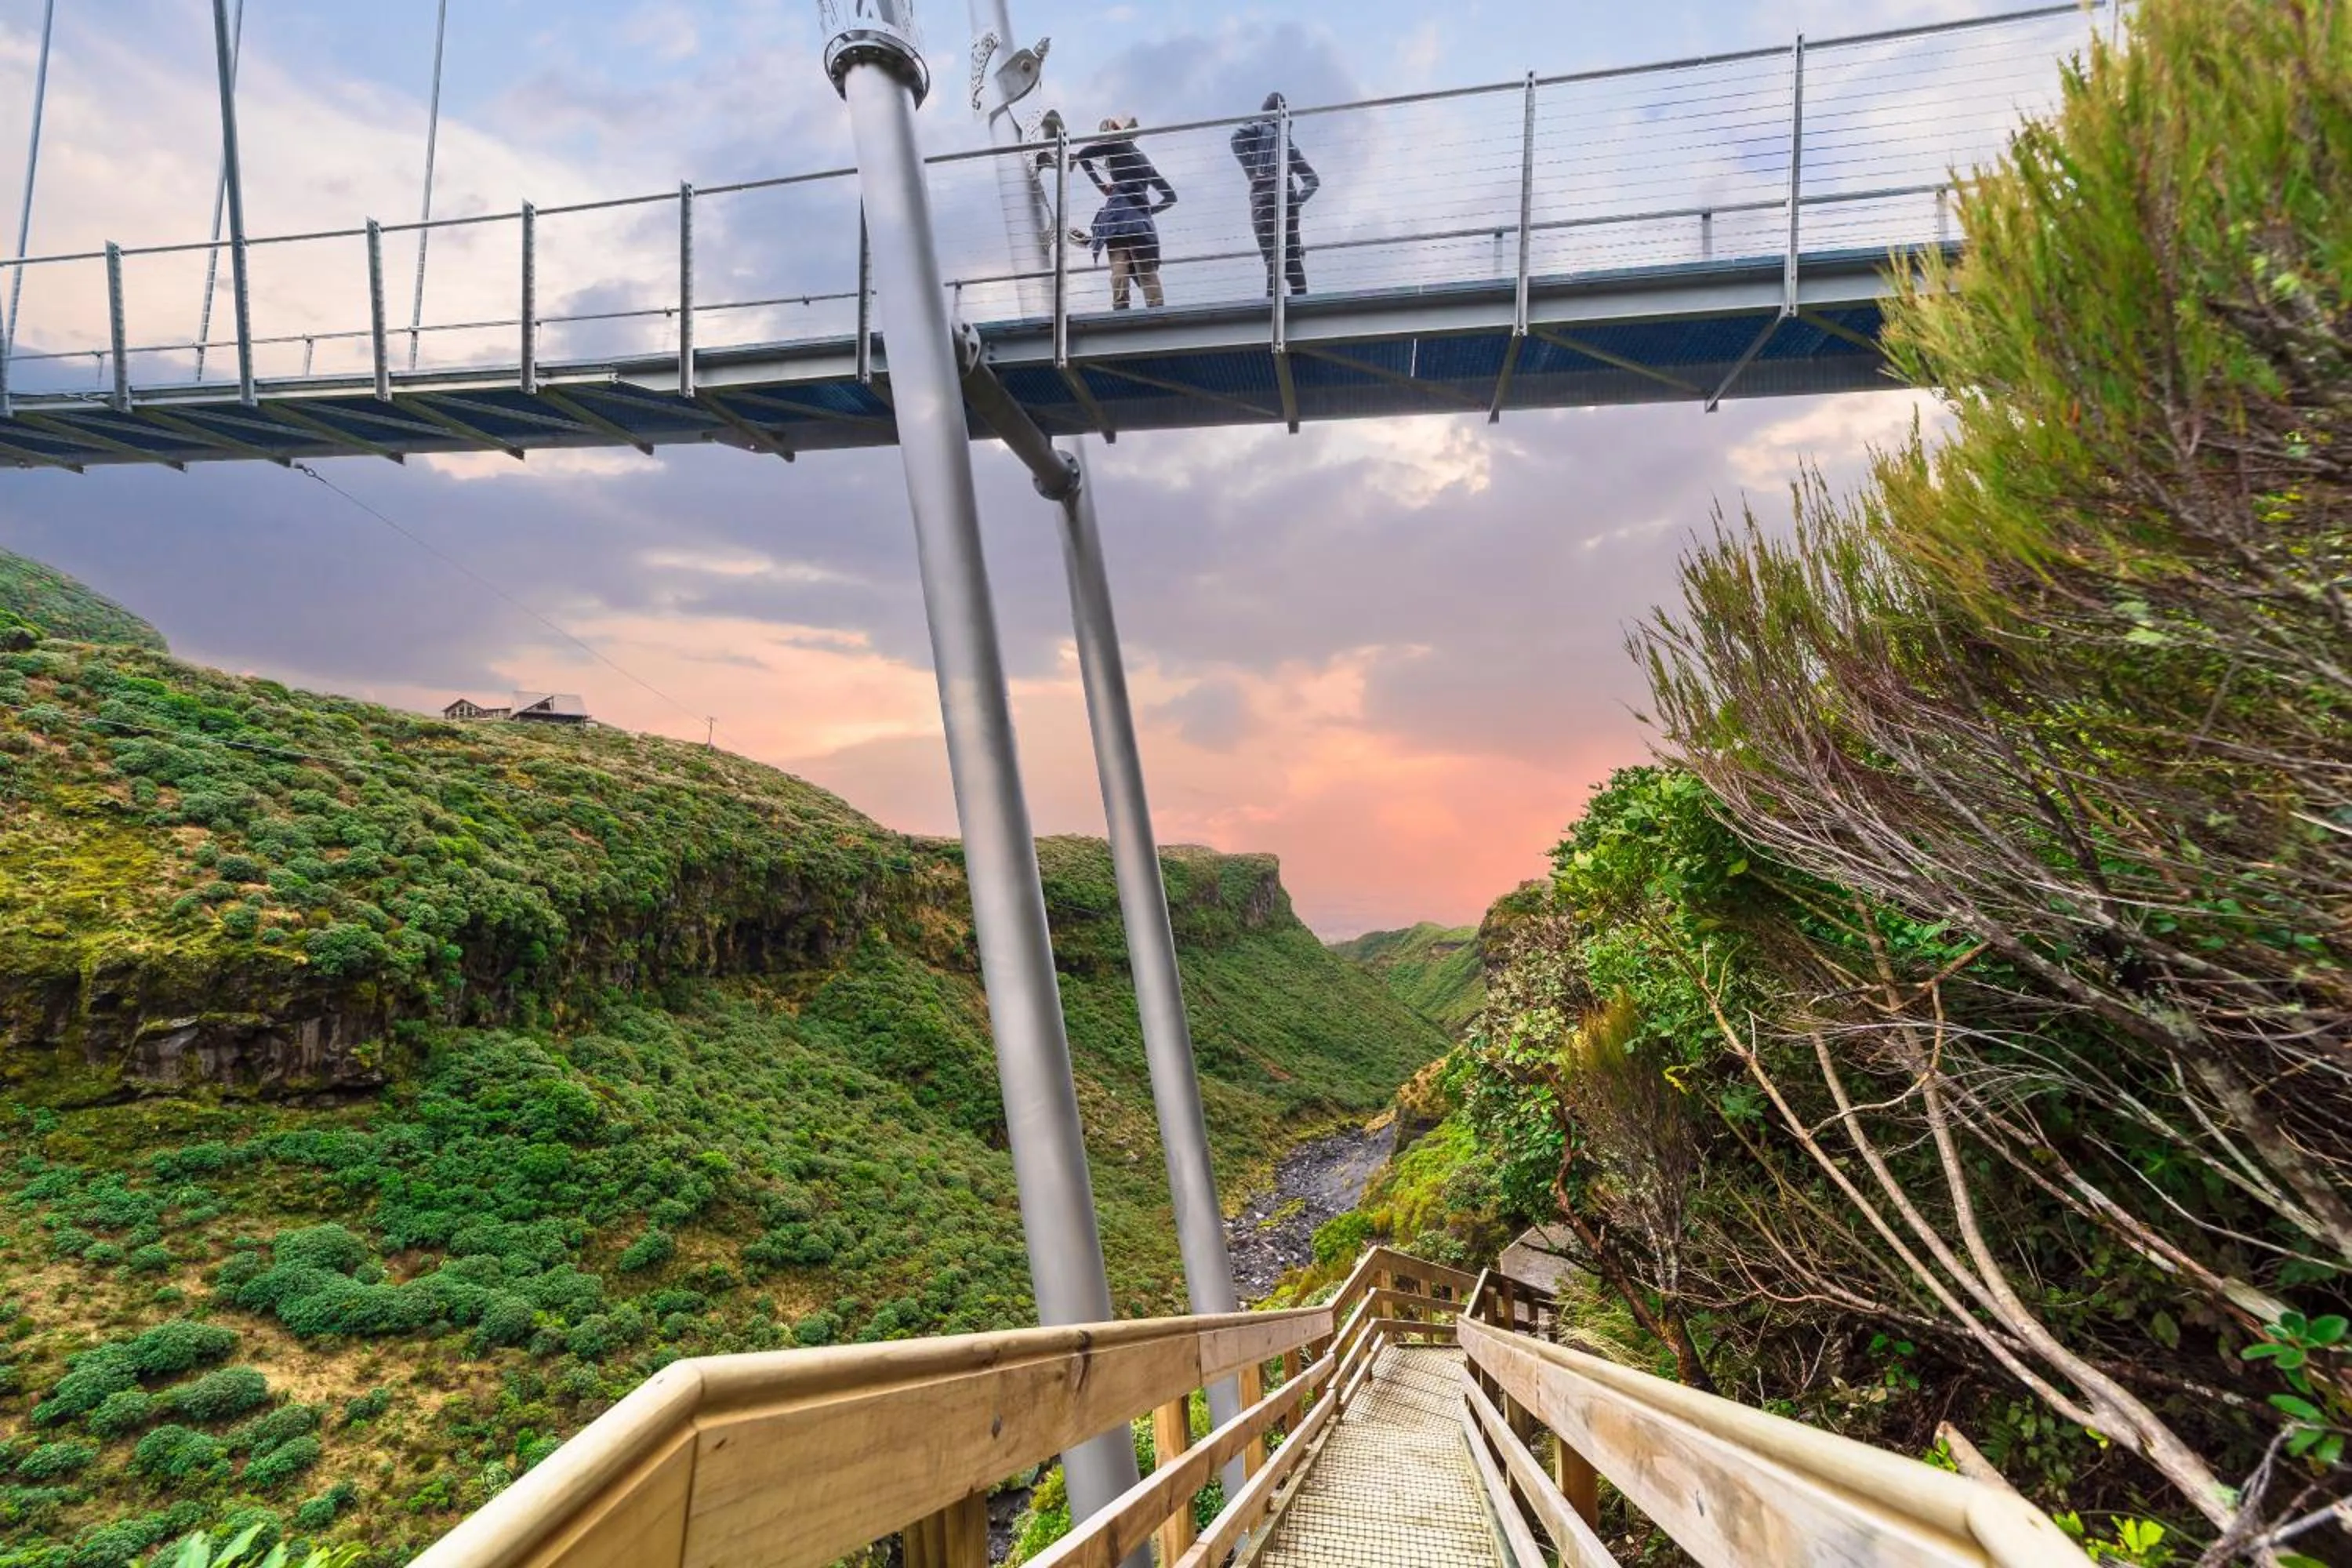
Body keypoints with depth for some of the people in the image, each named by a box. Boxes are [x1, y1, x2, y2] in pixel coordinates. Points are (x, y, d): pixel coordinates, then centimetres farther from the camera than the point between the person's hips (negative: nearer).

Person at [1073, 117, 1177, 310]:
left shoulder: (1117, 145, 14)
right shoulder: (1144, 159, 30)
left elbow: (1082, 156, 5)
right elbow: (1171, 196, 30)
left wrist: (1100, 184, 11)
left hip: (1119, 213, -5)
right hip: (1143, 220, 5)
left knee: (1119, 270, -18)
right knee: (1149, 274, -4)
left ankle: (1121, 314, -33)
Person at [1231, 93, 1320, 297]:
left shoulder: (1260, 128, 15)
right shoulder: (1289, 142, 30)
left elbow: (1238, 138, -7)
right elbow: (1314, 180, 27)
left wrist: (1251, 171, -3)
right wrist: (1299, 200, 17)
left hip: (1264, 194, -4)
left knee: (1272, 256, -17)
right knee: (1293, 256, 4)